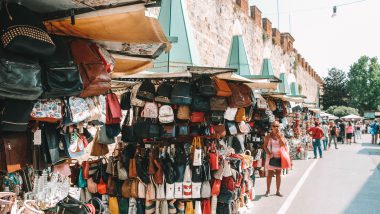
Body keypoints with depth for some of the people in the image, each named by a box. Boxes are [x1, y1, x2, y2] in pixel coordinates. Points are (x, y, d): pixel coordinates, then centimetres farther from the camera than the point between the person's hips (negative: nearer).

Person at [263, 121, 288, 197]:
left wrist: (279, 137, -17)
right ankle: (268, 190, 16)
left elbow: (283, 145, -9)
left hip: (279, 156, 2)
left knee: (278, 174, 7)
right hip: (271, 156, -2)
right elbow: (265, 146, -2)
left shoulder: (281, 135, 2)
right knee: (270, 174, 2)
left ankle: (278, 191, 16)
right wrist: (268, 152, -17)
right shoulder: (268, 136, -3)